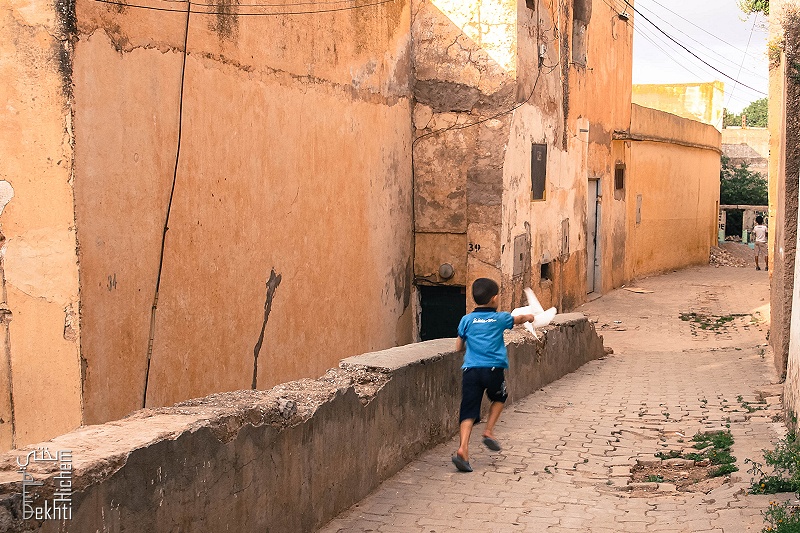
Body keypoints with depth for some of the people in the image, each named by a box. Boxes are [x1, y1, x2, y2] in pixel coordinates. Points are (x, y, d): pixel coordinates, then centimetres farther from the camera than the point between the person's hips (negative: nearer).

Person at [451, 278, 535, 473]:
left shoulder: (467, 320, 7)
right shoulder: (500, 318, 6)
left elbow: (458, 347, 12)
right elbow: (518, 319, 29)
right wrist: (528, 317, 51)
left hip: (470, 369, 1)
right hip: (493, 368, -1)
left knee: (468, 412, -1)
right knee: (499, 398, 28)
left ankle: (463, 448, -16)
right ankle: (489, 431, 17)